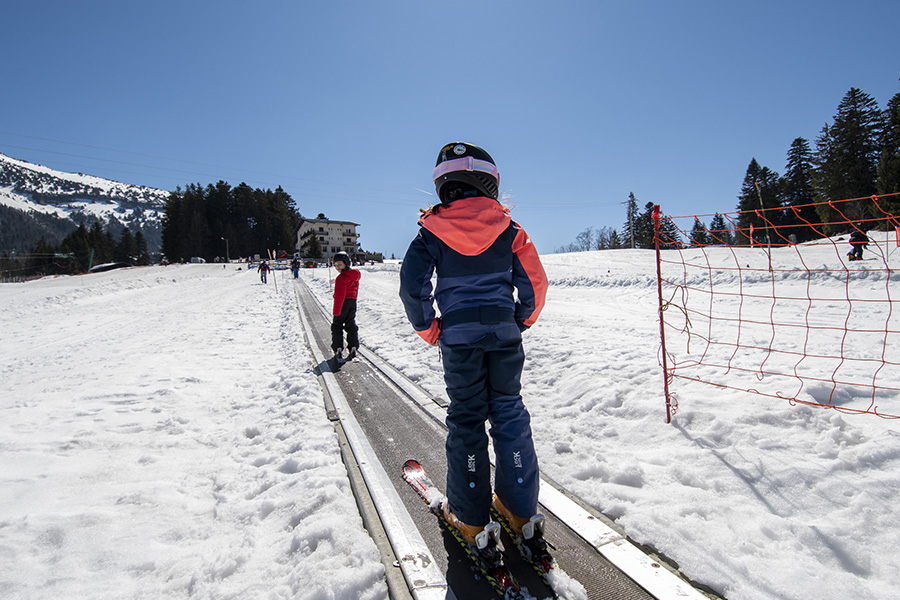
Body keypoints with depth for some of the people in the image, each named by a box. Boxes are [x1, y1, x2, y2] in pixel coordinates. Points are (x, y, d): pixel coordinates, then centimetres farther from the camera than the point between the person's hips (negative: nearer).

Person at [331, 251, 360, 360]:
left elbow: (339, 296, -20)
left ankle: (338, 349, 1)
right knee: (351, 325, 15)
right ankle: (353, 348, 12)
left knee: (337, 326, 4)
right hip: (353, 302, 7)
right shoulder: (355, 275, 7)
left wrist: (336, 312, -18)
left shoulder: (341, 278, -18)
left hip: (343, 303, -7)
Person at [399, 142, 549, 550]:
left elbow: (412, 285, -8)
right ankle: (519, 508, 24)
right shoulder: (508, 229, 1)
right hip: (504, 333, 2)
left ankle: (469, 517, 19)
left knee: (466, 420, 8)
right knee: (509, 413, 13)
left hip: (459, 336, -1)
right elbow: (534, 282, 0)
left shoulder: (432, 231, -3)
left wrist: (428, 329, 4)